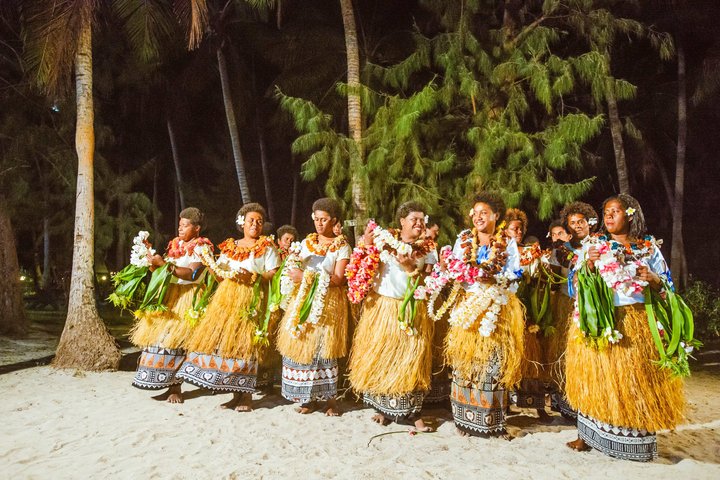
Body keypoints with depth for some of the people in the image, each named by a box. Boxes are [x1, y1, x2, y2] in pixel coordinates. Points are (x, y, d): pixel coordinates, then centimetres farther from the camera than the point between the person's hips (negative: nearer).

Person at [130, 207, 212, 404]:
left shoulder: (201, 248, -5)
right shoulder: (175, 244, 17)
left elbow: (192, 274, -18)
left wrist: (165, 264, -22)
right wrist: (154, 264, -2)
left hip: (186, 297, -7)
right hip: (169, 295, 7)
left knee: (174, 340, -11)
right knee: (160, 337, 3)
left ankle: (176, 388, -1)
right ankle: (170, 386, 11)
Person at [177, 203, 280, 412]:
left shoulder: (267, 247, 6)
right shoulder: (229, 247, 18)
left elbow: (274, 275, -4)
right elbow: (221, 276, 13)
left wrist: (253, 276, -18)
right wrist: (210, 263, -2)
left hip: (251, 301, -4)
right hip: (227, 298, 4)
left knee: (245, 343, -9)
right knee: (224, 341, -2)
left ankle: (246, 396, 2)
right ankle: (236, 394, 11)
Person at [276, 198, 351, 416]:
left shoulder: (342, 246, -1)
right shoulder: (306, 242, 13)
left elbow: (339, 279, -10)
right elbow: (296, 268, 13)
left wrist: (308, 278, -18)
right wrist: (293, 270, -11)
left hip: (328, 303, -4)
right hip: (303, 302, 4)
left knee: (325, 347, -4)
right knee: (302, 347, 0)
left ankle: (329, 398, 9)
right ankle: (309, 397, 13)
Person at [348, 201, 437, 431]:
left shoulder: (427, 249, 3)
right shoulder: (385, 241, 0)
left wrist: (410, 268, -17)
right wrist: (367, 246, -16)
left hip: (413, 311, 0)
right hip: (382, 308, 0)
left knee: (411, 359, 0)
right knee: (381, 357, 6)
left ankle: (411, 411, 12)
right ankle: (384, 407, 22)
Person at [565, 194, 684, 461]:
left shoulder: (649, 247, 8)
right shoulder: (594, 246, 5)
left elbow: (667, 286, 9)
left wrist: (653, 279, -12)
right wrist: (588, 265, -15)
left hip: (640, 324, 1)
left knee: (637, 381, 4)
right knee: (597, 378, 3)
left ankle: (637, 442, 18)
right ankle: (588, 435, 14)